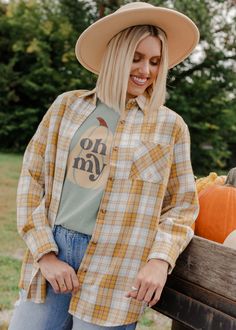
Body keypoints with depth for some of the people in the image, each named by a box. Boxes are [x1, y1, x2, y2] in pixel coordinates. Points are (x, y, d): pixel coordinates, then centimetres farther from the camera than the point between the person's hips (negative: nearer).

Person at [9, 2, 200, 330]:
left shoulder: (170, 125, 1)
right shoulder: (67, 105, 5)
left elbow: (182, 205, 5)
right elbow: (32, 178, 5)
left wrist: (160, 259, -12)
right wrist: (45, 253, -4)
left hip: (115, 266, -2)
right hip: (52, 250, 2)